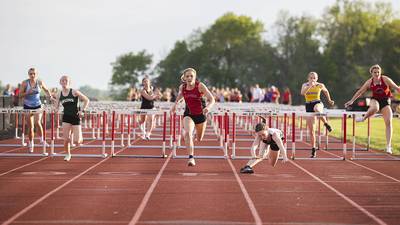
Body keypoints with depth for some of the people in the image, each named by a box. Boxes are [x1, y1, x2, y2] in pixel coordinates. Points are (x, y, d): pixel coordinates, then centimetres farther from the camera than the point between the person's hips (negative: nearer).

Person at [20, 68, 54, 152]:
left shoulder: (40, 82, -4)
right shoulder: (25, 83, -8)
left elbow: (46, 90, 14)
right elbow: (20, 95, -5)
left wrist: (50, 97, -1)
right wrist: (27, 92, -22)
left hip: (37, 105, 0)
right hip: (28, 106, 0)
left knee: (37, 122, -23)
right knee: (30, 127, 4)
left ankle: (42, 140, -7)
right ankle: (31, 144, 21)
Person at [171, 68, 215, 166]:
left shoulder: (200, 86, -18)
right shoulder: (182, 87, -8)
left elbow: (212, 100, -22)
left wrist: (208, 107, -41)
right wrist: (175, 103, 7)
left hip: (200, 114, 0)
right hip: (188, 114, 0)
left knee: (199, 139, 18)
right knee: (188, 133, -29)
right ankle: (191, 157, -30)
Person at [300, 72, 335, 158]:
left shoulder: (320, 85, 1)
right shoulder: (305, 85, -1)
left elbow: (326, 91, 22)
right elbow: (302, 93, -23)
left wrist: (329, 100, 27)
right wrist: (310, 86, -31)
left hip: (318, 103, -1)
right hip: (308, 106, 2)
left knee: (317, 109, -44)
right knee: (311, 130, 0)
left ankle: (326, 123, -19)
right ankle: (313, 149, 11)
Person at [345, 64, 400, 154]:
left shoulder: (386, 79, -13)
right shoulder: (369, 82, -8)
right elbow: (360, 91, 1)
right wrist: (351, 101, 3)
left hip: (385, 101, 0)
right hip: (375, 100, 0)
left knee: (388, 122, -14)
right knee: (374, 108, -40)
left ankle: (388, 146, -12)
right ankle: (364, 118, -7)